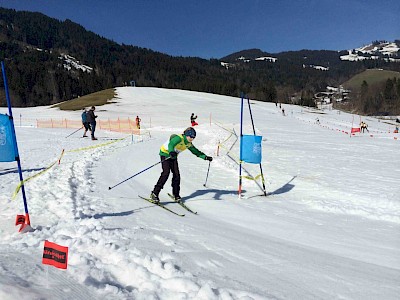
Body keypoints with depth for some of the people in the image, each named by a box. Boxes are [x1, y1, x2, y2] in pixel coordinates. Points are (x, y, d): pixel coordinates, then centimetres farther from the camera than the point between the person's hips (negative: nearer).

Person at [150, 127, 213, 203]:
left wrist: (205, 157, 9)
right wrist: (171, 152, -64)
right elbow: (171, 145, -44)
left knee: (176, 174, -5)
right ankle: (154, 193, -19)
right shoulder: (179, 138, -26)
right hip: (165, 154, -7)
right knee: (166, 172, -22)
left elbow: (196, 151, 13)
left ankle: (176, 195, 10)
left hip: (173, 156, 7)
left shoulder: (189, 144, -1)